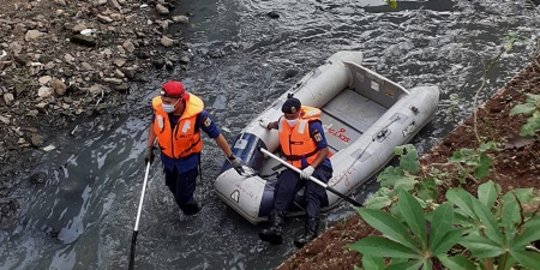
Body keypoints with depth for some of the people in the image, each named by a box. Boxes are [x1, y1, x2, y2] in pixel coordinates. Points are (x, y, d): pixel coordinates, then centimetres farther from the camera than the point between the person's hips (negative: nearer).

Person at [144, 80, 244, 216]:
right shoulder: (159, 106, -25)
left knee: (183, 195, 2)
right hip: (167, 156, 4)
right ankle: (184, 205, 60)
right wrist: (149, 148, 6)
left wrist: (231, 158, -13)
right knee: (173, 186, 26)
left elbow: (216, 134, -21)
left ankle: (192, 210, 38)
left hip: (188, 158, -4)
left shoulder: (196, 112, -35)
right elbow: (154, 123, 0)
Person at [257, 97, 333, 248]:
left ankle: (310, 234, -43)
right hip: (295, 167, 5)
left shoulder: (312, 124, -14)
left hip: (316, 165, -5)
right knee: (283, 190, -24)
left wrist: (311, 168, -25)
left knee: (312, 194, -28)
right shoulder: (283, 122, 5)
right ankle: (275, 228, -39)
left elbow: (324, 150, -14)